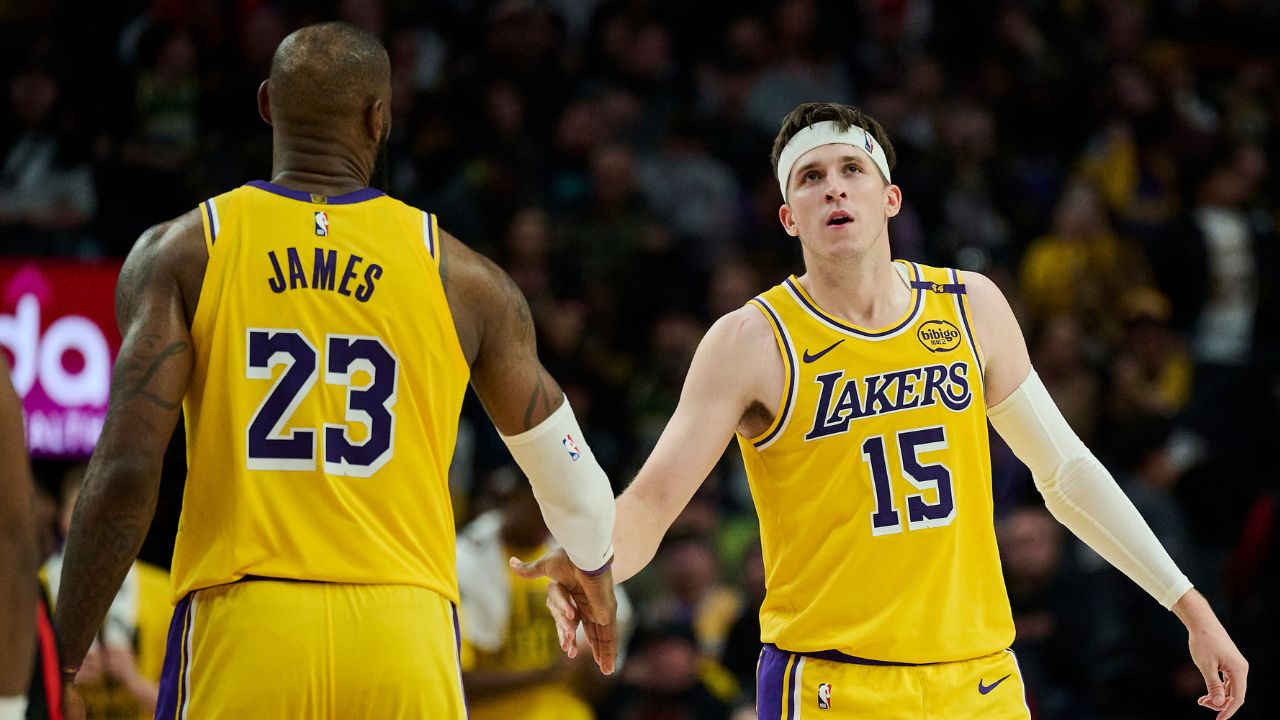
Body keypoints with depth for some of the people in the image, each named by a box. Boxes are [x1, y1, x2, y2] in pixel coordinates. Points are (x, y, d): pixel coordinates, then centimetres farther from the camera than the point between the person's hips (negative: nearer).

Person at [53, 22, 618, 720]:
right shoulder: (464, 278, 8)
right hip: (403, 637, 1)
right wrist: (596, 574, 43)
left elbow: (124, 474, -6)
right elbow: (560, 461, 22)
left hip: (243, 633, -1)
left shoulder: (179, 255, 3)